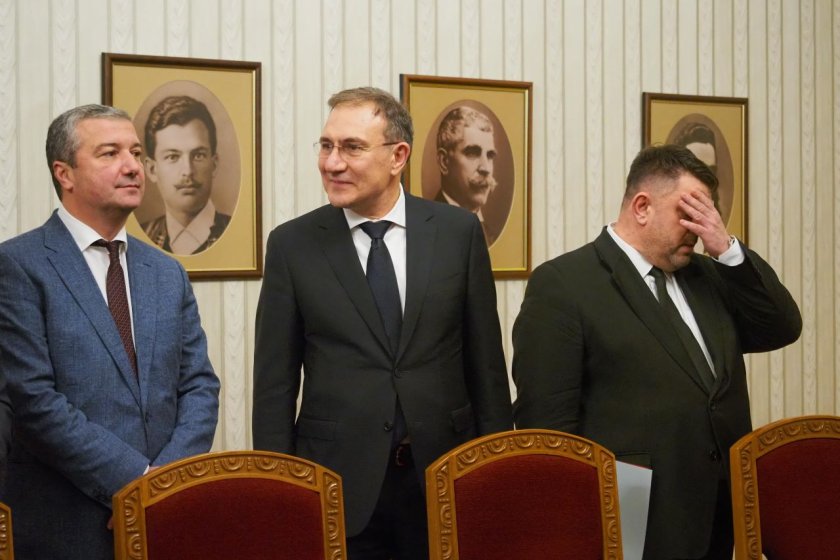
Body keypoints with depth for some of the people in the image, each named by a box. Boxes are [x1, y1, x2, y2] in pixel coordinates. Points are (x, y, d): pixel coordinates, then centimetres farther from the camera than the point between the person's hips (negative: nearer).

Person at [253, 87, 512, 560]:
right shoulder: (292, 244, -1)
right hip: (338, 481, -1)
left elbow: (486, 361, 5)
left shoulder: (459, 232, 0)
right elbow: (275, 382, 0)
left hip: (444, 474, 1)